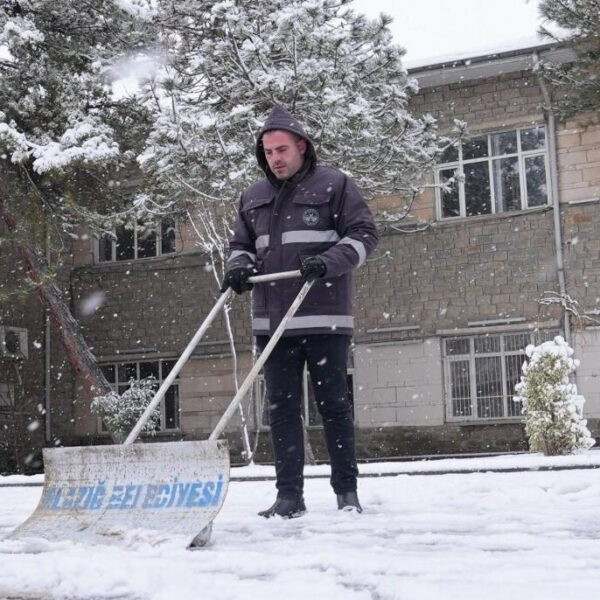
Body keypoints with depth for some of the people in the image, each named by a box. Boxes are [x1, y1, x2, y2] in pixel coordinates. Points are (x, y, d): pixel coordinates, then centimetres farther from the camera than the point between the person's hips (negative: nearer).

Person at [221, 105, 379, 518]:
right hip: (273, 320, 5)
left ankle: (347, 491, 12)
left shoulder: (335, 185, 1)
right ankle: (289, 496, 8)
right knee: (282, 407, 4)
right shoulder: (254, 197, 17)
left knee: (333, 404, 2)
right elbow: (241, 244, 24)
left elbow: (363, 234, -3)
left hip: (324, 317, -5)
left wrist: (329, 261, -20)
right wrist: (238, 266, 1)